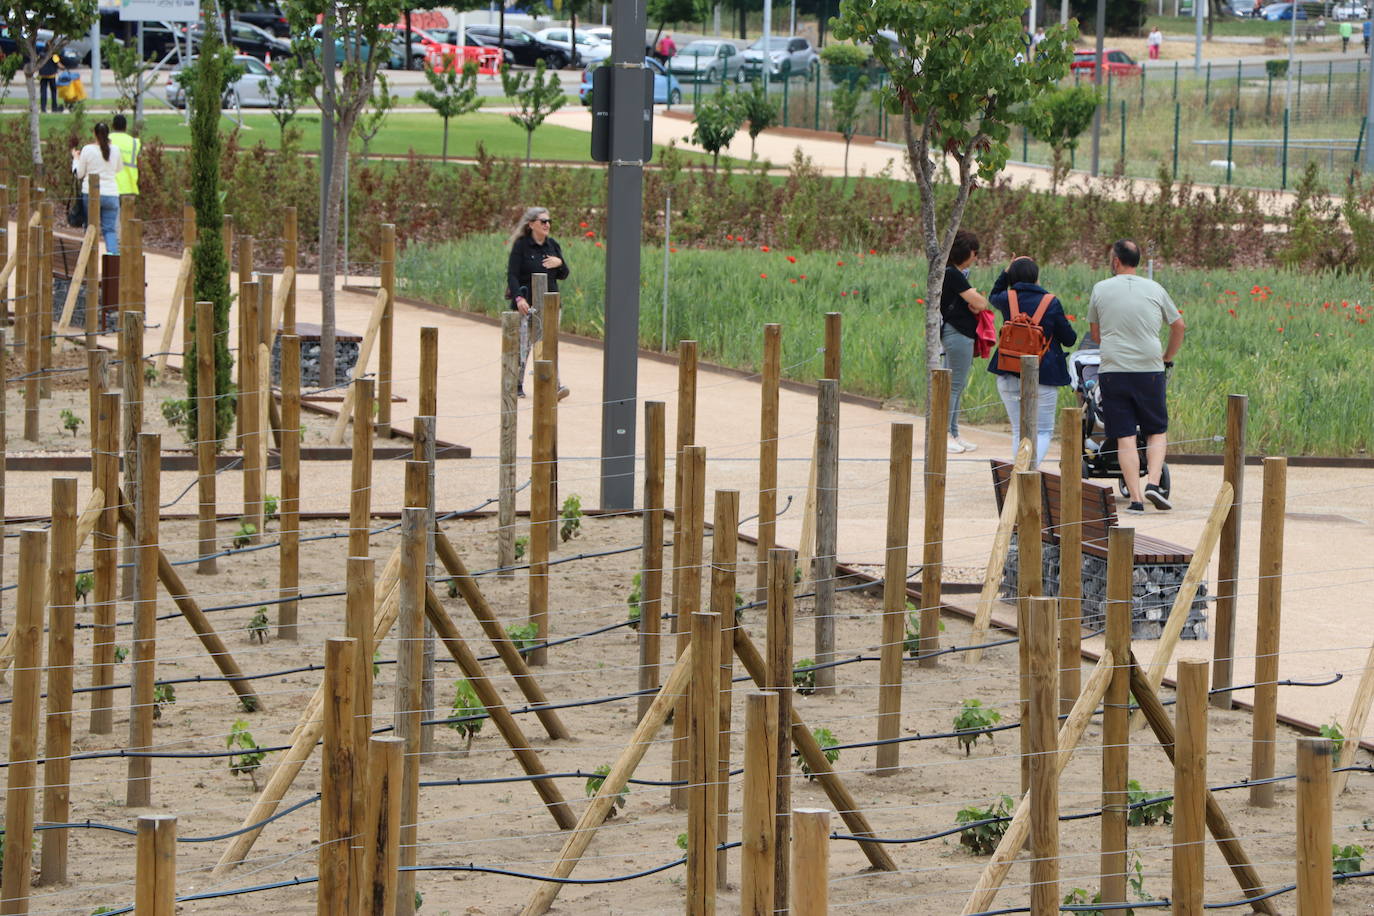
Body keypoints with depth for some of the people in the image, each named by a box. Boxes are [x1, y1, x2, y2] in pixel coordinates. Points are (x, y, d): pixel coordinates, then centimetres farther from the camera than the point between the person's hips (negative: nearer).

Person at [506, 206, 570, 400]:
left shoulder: (552, 245, 10)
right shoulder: (521, 246, -4)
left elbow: (563, 276, 15)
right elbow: (512, 275, -9)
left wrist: (559, 263, -7)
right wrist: (519, 298, -23)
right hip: (528, 303, -4)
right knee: (524, 343, 0)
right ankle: (517, 385, 13)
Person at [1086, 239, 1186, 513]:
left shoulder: (1101, 290, 2)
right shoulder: (1155, 290, 5)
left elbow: (1094, 332, 14)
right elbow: (1179, 326, 14)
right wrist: (1168, 358, 29)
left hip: (1112, 371, 0)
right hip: (1150, 371, 1)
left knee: (1125, 437, 1)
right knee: (1157, 432, 12)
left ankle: (1135, 497, -5)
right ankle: (1152, 483, -8)